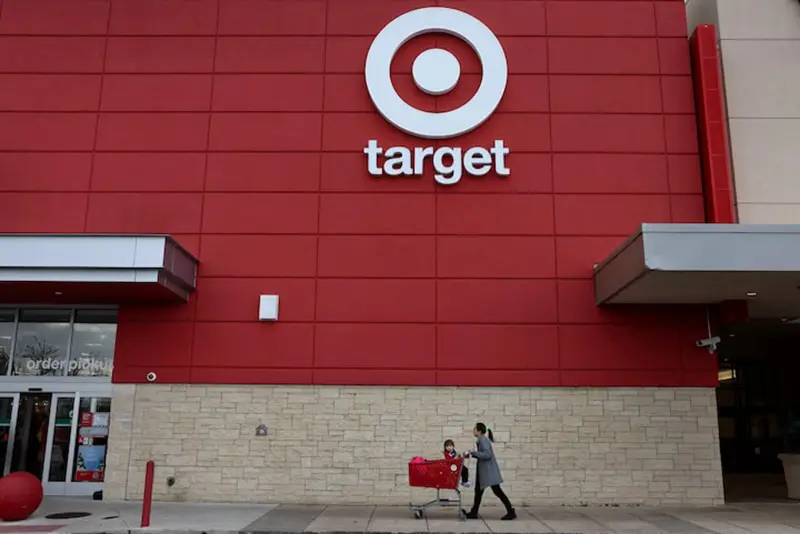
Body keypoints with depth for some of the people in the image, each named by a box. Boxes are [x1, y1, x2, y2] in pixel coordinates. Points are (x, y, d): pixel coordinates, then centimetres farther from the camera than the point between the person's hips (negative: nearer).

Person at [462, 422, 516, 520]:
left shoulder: (483, 440, -18)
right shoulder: (480, 440, 11)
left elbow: (487, 455, -26)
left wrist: (473, 452, -24)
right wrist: (471, 454, 9)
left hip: (489, 470, -10)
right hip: (483, 470, 10)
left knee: (497, 491, -4)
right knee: (478, 490, 13)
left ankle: (511, 512, 4)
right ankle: (474, 513, 21)